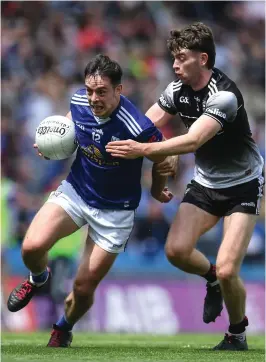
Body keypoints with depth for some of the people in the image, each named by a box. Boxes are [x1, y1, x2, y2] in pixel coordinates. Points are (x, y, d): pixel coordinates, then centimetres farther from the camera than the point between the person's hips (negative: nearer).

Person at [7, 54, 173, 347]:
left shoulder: (138, 128, -30)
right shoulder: (79, 102, -13)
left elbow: (165, 162, -11)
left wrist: (157, 191, 8)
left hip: (114, 211, -3)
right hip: (75, 191, 4)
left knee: (84, 287, -1)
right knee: (32, 246, -20)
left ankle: (62, 331, 33)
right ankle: (37, 279, 18)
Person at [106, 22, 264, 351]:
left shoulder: (223, 95, -28)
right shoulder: (178, 90, -5)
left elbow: (193, 141, -39)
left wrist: (143, 150, -47)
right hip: (205, 183, 6)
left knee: (227, 271, -17)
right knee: (176, 250, -14)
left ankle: (238, 334, 12)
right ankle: (213, 280, 20)